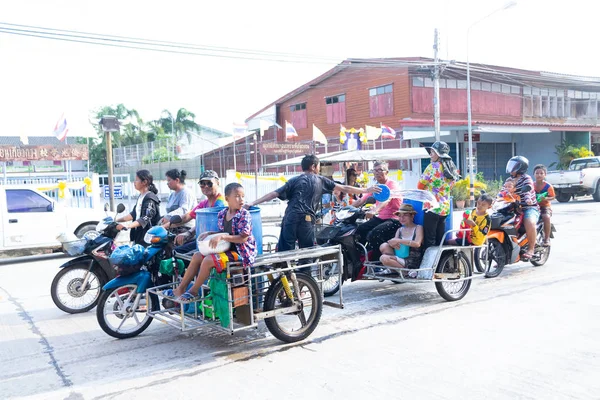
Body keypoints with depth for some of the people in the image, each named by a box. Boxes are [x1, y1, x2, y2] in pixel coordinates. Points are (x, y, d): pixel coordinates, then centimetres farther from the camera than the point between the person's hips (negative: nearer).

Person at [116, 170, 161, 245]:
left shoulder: (150, 198, -14)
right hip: (138, 236, 9)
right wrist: (117, 220, 19)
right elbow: (134, 214, 23)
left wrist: (126, 226, -34)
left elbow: (145, 219, -25)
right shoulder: (140, 197, 15)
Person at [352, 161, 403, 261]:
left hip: (393, 219, -7)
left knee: (373, 235, -29)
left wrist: (374, 211, -47)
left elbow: (387, 199, -29)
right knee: (359, 230, -10)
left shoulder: (392, 184, -9)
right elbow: (361, 201, 13)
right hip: (380, 218, 7)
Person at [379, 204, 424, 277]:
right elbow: (394, 241, 3)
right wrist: (392, 243, -23)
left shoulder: (418, 228, -1)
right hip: (400, 258, 6)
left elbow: (417, 244, -19)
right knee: (383, 246, -17)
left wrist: (399, 241, -24)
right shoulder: (400, 230, 16)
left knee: (384, 258, -26)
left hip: (413, 262, -6)